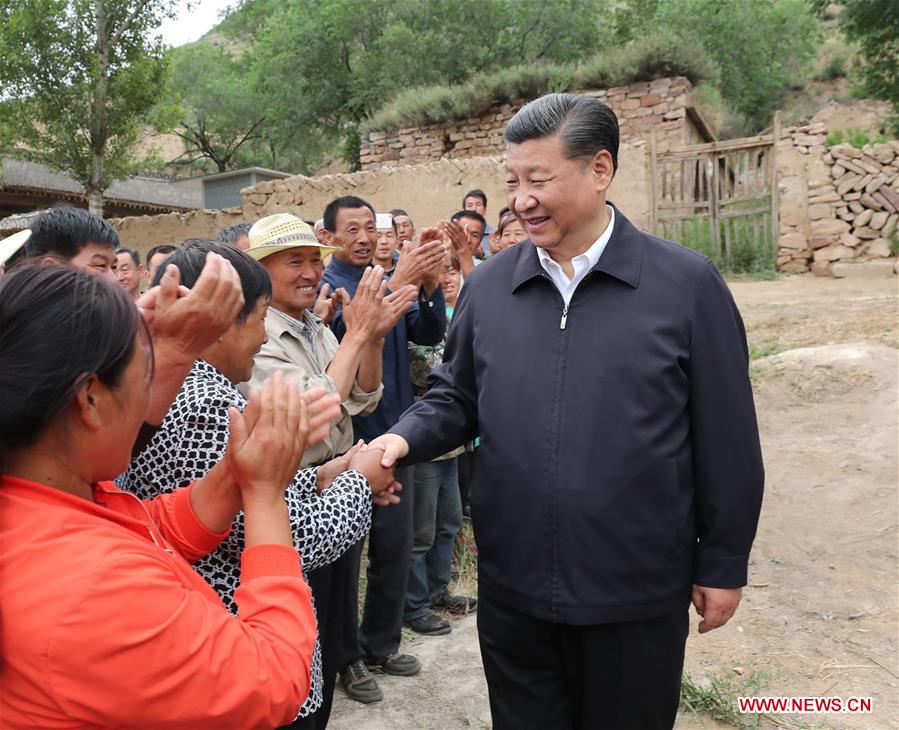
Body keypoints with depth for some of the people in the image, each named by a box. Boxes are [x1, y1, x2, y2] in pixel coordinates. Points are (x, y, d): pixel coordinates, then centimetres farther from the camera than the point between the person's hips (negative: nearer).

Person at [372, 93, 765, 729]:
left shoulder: (688, 284, -9)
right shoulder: (488, 285, 0)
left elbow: (726, 443, -6)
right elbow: (455, 399, 7)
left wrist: (723, 564, -1)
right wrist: (405, 439, -13)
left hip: (637, 592, -2)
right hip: (511, 585, 3)